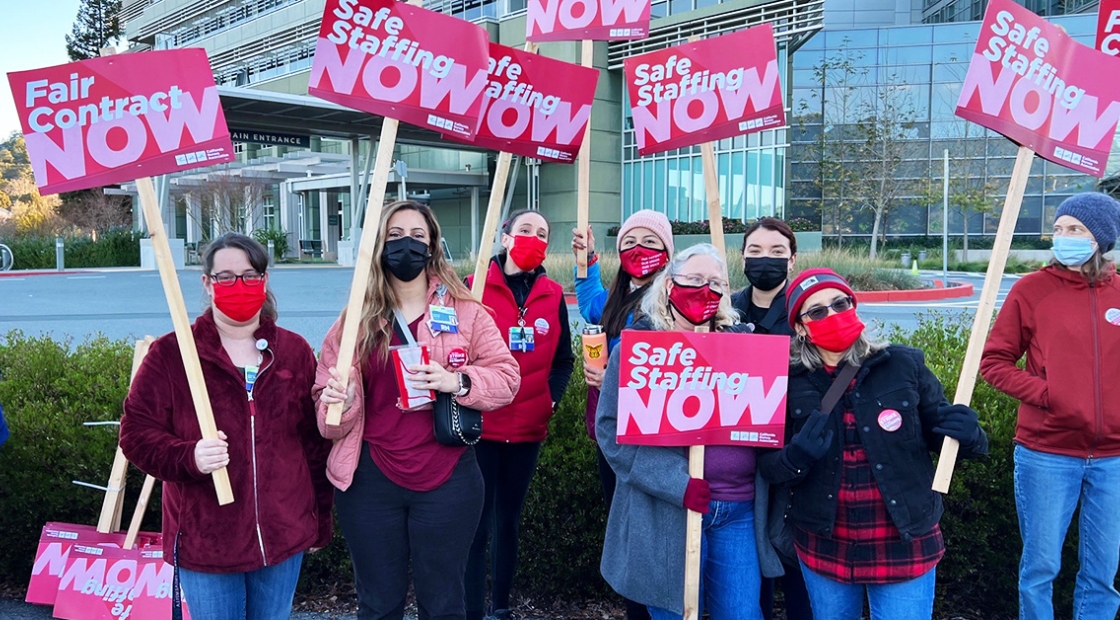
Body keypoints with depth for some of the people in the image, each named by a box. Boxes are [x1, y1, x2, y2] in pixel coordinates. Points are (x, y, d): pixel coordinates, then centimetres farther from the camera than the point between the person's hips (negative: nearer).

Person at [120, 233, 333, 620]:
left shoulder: (294, 352, 3)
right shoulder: (171, 354, -5)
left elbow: (316, 442, 7)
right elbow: (137, 432, -5)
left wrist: (319, 521, 9)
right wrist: (189, 458, -25)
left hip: (283, 538, 3)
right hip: (204, 543, -2)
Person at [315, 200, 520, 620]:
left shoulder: (465, 312, 0)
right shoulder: (357, 319, 4)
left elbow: (507, 377, -2)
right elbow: (326, 390, 5)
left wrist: (456, 382, -20)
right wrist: (337, 401, -19)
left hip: (447, 480, -1)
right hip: (370, 481, 2)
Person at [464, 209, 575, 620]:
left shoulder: (553, 296, 6)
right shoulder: (473, 289, -4)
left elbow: (563, 359, 12)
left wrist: (552, 399, -2)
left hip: (529, 427, 4)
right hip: (480, 425, -3)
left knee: (509, 519, 15)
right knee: (476, 523, -1)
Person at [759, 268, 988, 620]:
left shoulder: (903, 365, -6)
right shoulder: (789, 382, -4)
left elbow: (941, 432, 3)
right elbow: (768, 466, -2)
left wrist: (966, 433, -18)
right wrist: (796, 456, -22)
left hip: (903, 545, -1)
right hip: (823, 547, 2)